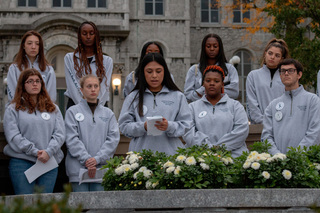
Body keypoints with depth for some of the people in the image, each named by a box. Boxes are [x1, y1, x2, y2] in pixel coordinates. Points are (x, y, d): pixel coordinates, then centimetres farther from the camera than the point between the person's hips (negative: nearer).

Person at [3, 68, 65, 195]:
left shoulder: (53, 109, 16)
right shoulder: (13, 109, 7)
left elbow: (60, 134, 6)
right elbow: (13, 137, -4)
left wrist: (48, 151, -12)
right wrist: (35, 152, -13)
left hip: (49, 162, 2)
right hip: (22, 162, -2)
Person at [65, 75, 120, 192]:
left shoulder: (108, 113, 14)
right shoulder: (73, 112, 6)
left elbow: (113, 138, 3)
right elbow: (72, 139, -4)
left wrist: (97, 159, -11)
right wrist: (86, 159, -15)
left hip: (101, 168, 2)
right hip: (78, 168, -2)